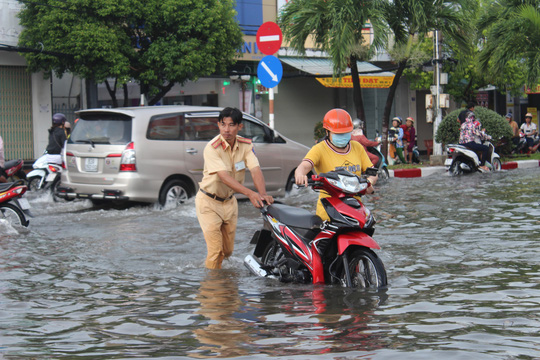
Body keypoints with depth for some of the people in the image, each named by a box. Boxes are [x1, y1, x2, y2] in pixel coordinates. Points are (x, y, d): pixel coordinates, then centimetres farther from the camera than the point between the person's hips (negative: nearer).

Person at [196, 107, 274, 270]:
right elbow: (224, 176, -35)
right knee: (215, 250, -12)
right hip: (209, 202, -6)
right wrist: (250, 193, -47)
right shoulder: (212, 148, -24)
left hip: (229, 201, 6)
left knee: (228, 250, 15)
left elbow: (255, 170, -20)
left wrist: (263, 194, -39)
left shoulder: (246, 145, -7)